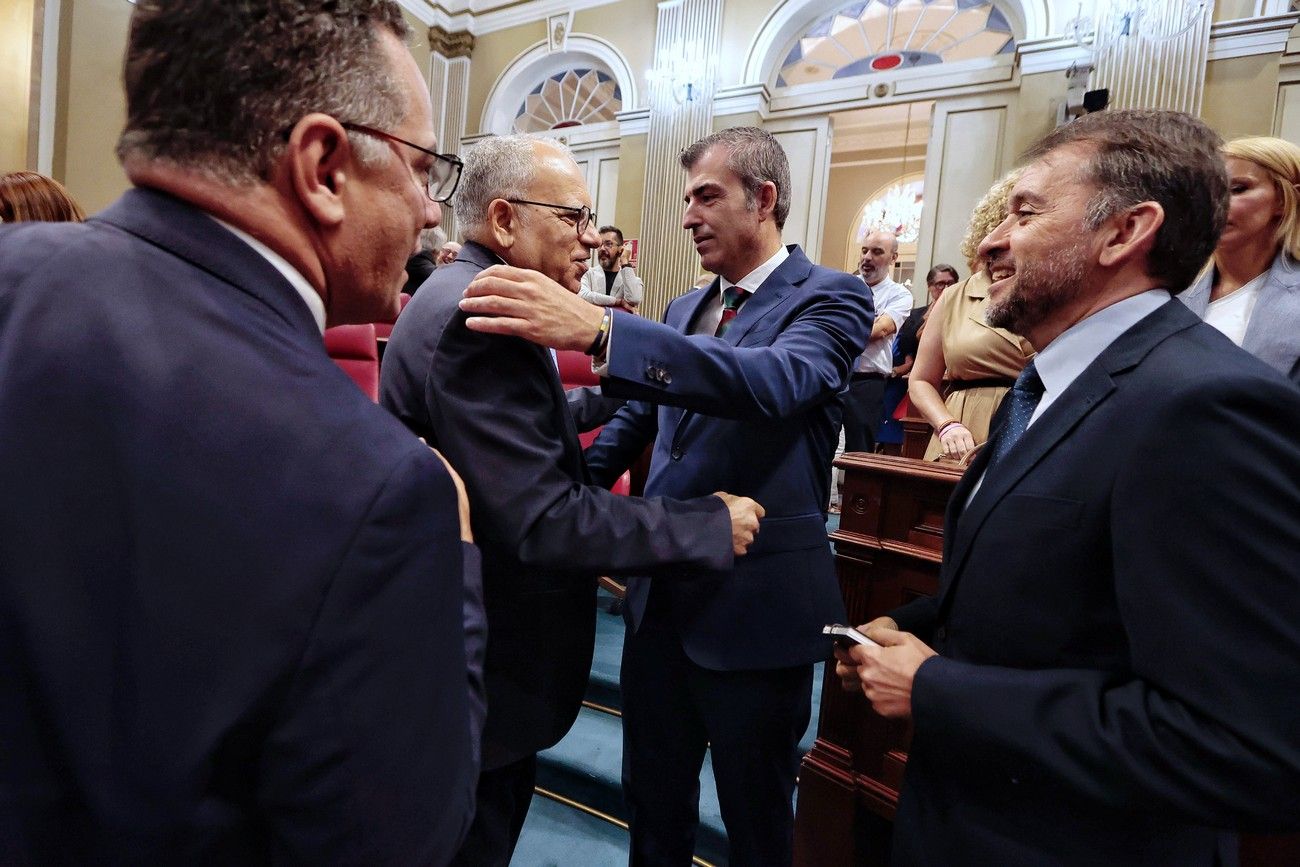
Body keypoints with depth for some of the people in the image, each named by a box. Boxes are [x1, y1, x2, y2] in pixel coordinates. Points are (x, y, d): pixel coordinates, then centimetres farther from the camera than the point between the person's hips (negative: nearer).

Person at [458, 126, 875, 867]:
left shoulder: (831, 298, -10)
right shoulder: (686, 308, 11)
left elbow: (779, 381, -32)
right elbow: (637, 418, 20)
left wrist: (598, 329, -43)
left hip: (757, 606, -6)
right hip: (661, 593, 6)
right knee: (652, 798, 21)